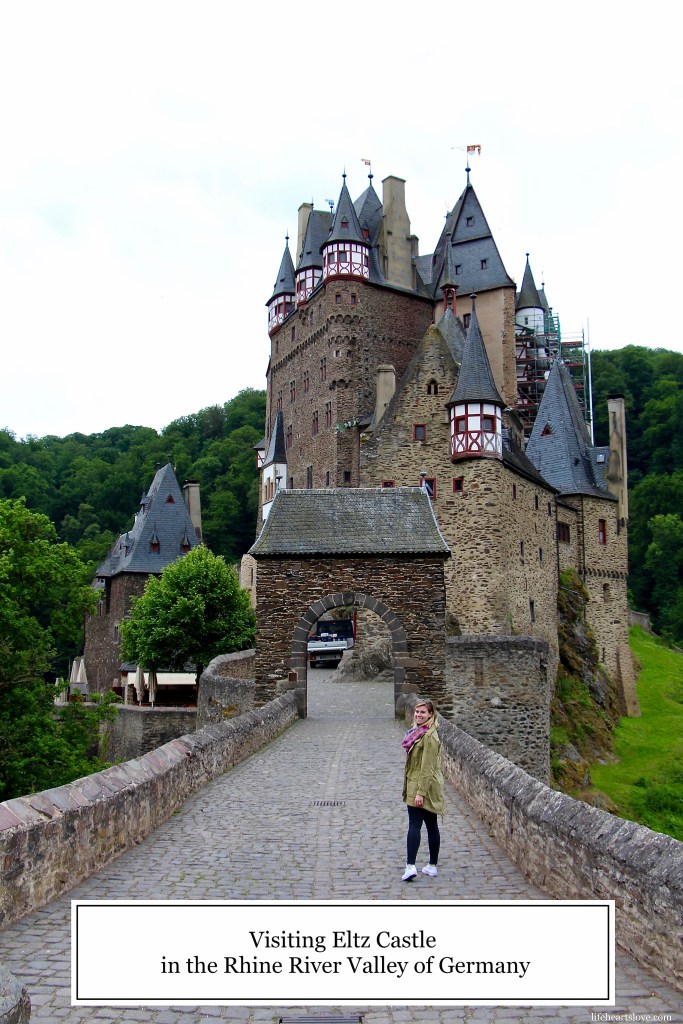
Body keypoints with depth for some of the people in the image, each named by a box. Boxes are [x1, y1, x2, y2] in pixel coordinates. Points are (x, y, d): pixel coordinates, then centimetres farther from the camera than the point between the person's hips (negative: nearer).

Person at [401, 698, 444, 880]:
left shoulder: (429, 736, -18)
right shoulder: (419, 731, 12)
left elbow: (427, 767, -21)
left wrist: (421, 792, -22)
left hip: (424, 786, -10)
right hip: (417, 785, 10)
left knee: (414, 825, -11)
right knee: (431, 826, 13)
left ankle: (410, 866, -13)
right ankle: (432, 866, 20)